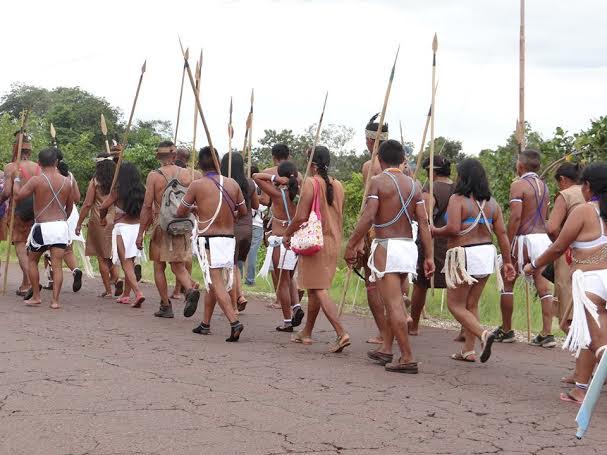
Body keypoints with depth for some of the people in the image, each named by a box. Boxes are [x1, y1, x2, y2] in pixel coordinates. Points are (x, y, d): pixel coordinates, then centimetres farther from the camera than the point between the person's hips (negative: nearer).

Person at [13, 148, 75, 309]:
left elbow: (17, 197, -6)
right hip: (61, 226, 3)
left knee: (32, 260, 17)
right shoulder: (66, 181, 4)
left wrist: (16, 181, 12)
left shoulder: (36, 180, -9)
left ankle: (35, 297, 17)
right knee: (57, 264, 3)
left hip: (42, 227, -3)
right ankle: (55, 300, -3)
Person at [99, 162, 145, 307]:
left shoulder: (118, 191, -7)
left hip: (122, 227, -5)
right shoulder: (141, 192, 3)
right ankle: (126, 295, 23)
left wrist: (103, 219, 14)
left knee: (126, 264, -5)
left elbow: (103, 207, -6)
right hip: (137, 227, 5)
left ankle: (138, 293, -21)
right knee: (130, 262, 15)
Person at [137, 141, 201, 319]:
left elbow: (147, 206, -7)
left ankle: (166, 307, 10)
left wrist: (140, 233, -2)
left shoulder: (154, 176, -6)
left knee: (159, 267, 10)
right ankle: (191, 289, -18)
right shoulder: (186, 174, 3)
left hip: (161, 226, -3)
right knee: (179, 266, 10)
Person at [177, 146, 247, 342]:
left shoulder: (197, 185, -7)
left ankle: (234, 322, -22)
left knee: (216, 283, -8)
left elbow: (180, 212, 3)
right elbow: (243, 211, 15)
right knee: (213, 282, 18)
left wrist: (194, 208, 24)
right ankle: (205, 324, 26)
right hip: (229, 238, 5)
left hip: (209, 240, -5)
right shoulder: (232, 184, 4)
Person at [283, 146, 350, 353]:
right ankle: (306, 333, 26)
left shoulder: (310, 183, -12)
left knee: (319, 289, -7)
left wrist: (287, 234, -2)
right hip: (332, 242, 7)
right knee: (315, 288, 17)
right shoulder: (338, 185, 10)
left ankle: (341, 333, -20)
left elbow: (301, 217, -16)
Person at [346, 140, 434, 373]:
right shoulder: (413, 185, 12)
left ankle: (408, 358, -11)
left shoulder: (378, 181, -5)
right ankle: (386, 350, 29)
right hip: (409, 246, 7)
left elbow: (367, 218, -15)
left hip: (386, 246, -7)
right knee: (393, 301, 19)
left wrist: (351, 245, -9)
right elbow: (423, 222, 7)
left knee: (394, 304, -7)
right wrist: (429, 256, 7)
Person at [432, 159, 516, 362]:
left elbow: (453, 228, -21)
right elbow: (502, 234, 7)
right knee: (471, 304, 15)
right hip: (486, 254, 7)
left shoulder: (457, 199, -10)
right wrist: (508, 261, 11)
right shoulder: (491, 202, 8)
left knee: (455, 304, 4)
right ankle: (469, 351, 16)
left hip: (464, 256, -7)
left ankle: (483, 334, -17)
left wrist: (435, 231, -3)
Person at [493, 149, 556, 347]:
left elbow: (516, 216, -18)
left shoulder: (518, 185, -9)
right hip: (544, 237, 7)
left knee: (508, 284, 7)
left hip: (525, 238, -7)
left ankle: (506, 331, 13)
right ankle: (547, 334, 0)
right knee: (543, 286, 4)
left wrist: (508, 245, -15)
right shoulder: (544, 186, 15)